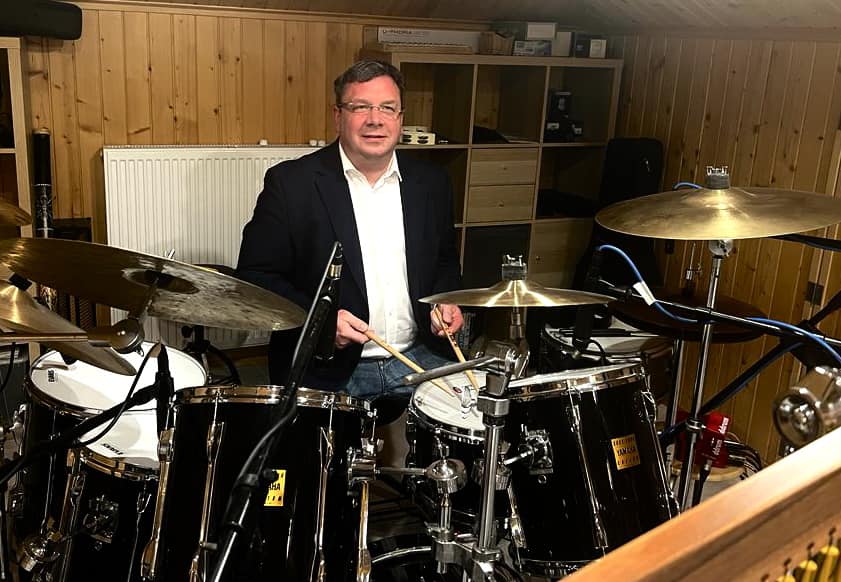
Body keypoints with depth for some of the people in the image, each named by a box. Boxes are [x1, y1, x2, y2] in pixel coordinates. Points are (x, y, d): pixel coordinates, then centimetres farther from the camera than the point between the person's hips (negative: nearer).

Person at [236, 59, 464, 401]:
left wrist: (446, 302, 0)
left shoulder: (431, 182, 7)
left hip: (416, 357, 4)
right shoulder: (291, 182, -6)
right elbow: (254, 276, -5)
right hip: (324, 372, -3)